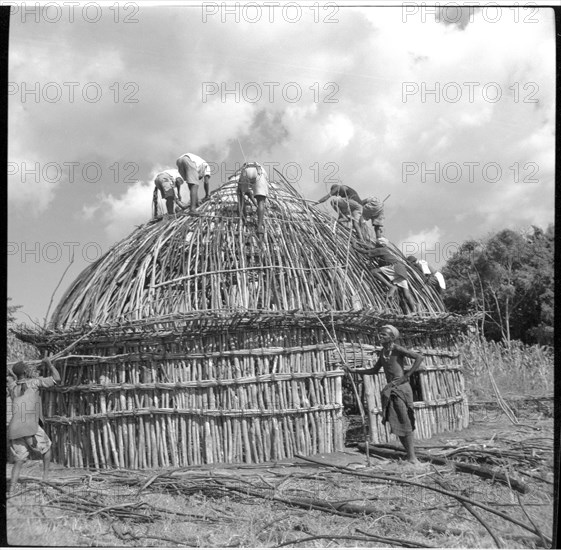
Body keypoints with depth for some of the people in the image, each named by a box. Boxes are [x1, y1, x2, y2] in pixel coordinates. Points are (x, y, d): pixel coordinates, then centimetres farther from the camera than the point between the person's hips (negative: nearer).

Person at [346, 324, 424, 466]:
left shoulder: (398, 349, -9)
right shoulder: (382, 352, 14)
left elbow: (419, 357, -17)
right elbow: (374, 370, 22)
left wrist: (407, 375, -15)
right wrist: (355, 371, 14)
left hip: (401, 387, -7)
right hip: (390, 389, 7)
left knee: (405, 422, -9)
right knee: (396, 423, 2)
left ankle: (412, 457, -5)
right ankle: (409, 453, 9)